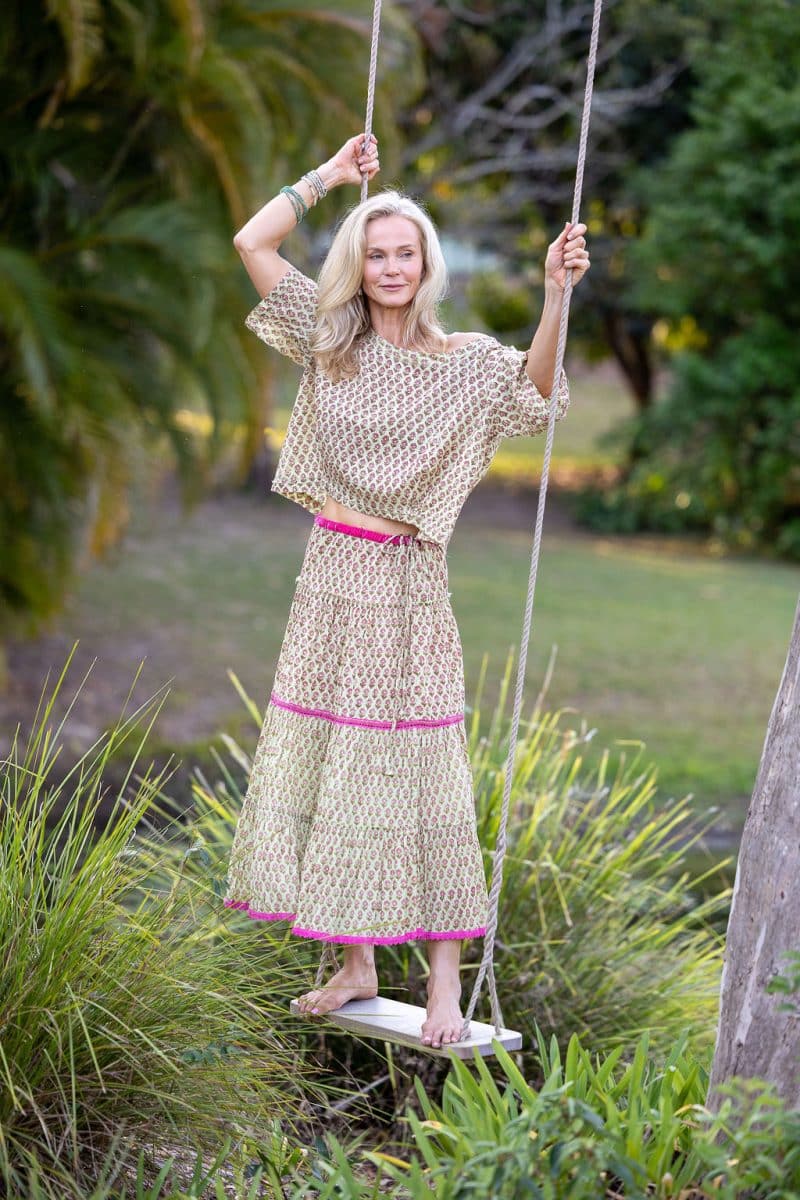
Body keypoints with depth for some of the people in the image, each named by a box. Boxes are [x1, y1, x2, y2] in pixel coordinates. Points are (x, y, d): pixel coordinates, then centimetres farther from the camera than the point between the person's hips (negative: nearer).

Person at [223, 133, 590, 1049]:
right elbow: (252, 241, 5)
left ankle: (444, 981, 1)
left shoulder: (462, 361, -1)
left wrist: (556, 296, -30)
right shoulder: (329, 341, 7)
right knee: (323, 767, 7)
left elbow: (537, 392, -18)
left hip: (405, 585, -4)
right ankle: (355, 965, 19)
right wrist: (327, 176, 7)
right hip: (329, 577, 4)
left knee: (414, 776, -5)